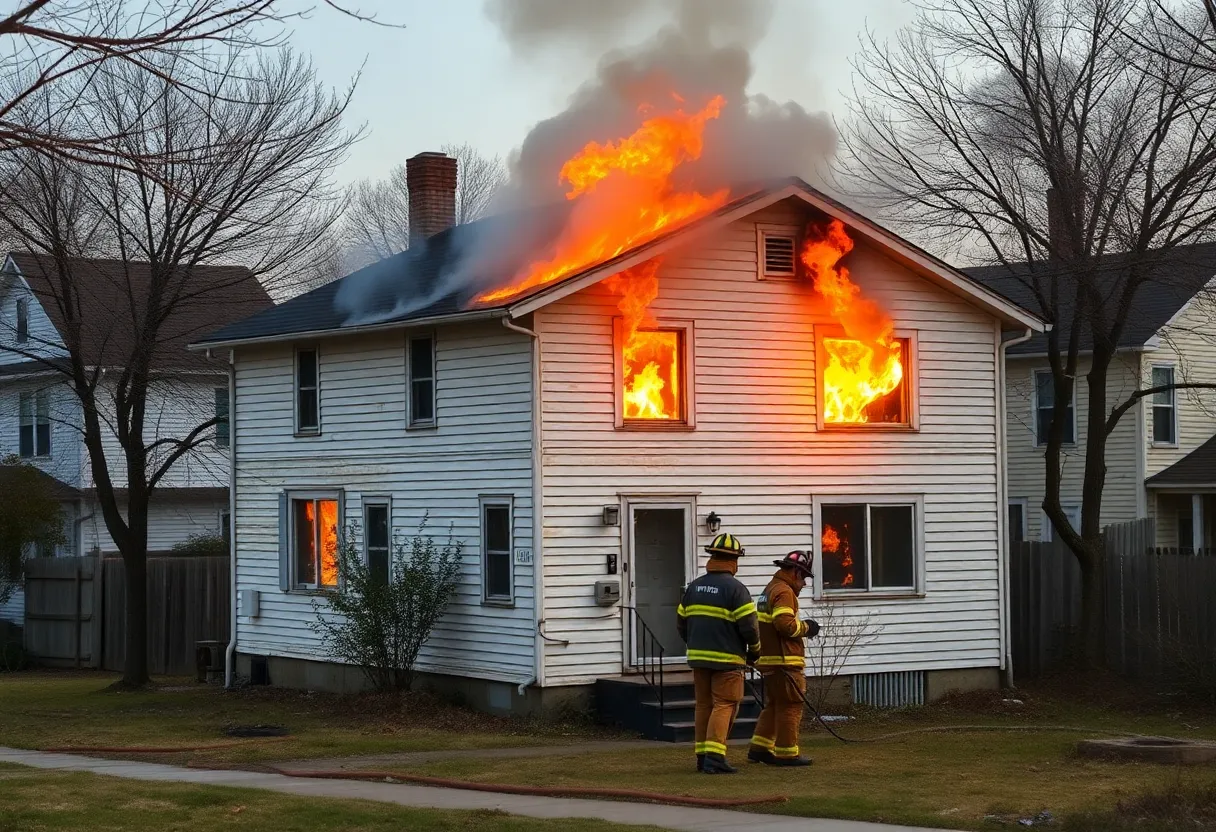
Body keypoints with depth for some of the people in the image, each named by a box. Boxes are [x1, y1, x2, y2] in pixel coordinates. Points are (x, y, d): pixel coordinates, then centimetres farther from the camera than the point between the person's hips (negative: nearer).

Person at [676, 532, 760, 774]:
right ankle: (715, 757, -14)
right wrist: (755, 650, 4)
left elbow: (681, 623, 14)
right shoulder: (735, 589, -12)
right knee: (724, 706, -5)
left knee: (704, 705, 13)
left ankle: (703, 756, 16)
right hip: (727, 659, -6)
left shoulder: (694, 587, 9)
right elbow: (749, 626, -14)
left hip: (699, 657, 6)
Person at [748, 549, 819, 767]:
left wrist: (801, 628, 14)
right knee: (790, 707, -4)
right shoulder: (784, 592, -14)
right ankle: (787, 753, -1)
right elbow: (784, 623, -24)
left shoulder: (770, 589, 20)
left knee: (773, 705, 17)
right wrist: (806, 628, -9)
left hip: (769, 659, 10)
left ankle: (759, 748, 18)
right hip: (784, 661, -10)